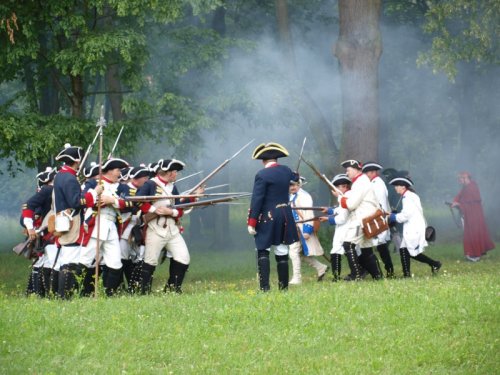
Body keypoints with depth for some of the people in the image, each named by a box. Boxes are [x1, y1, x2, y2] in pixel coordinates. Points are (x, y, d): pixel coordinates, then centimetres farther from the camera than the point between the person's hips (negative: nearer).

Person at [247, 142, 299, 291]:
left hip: (267, 217, -6)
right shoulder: (286, 171, 5)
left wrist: (252, 222, -14)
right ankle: (283, 285, 13)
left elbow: (257, 199, -17)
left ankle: (264, 286, -13)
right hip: (285, 216, 6)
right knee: (282, 252, 11)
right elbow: (294, 177, 31)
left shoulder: (262, 175, -14)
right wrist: (296, 175, 56)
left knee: (263, 251, -1)